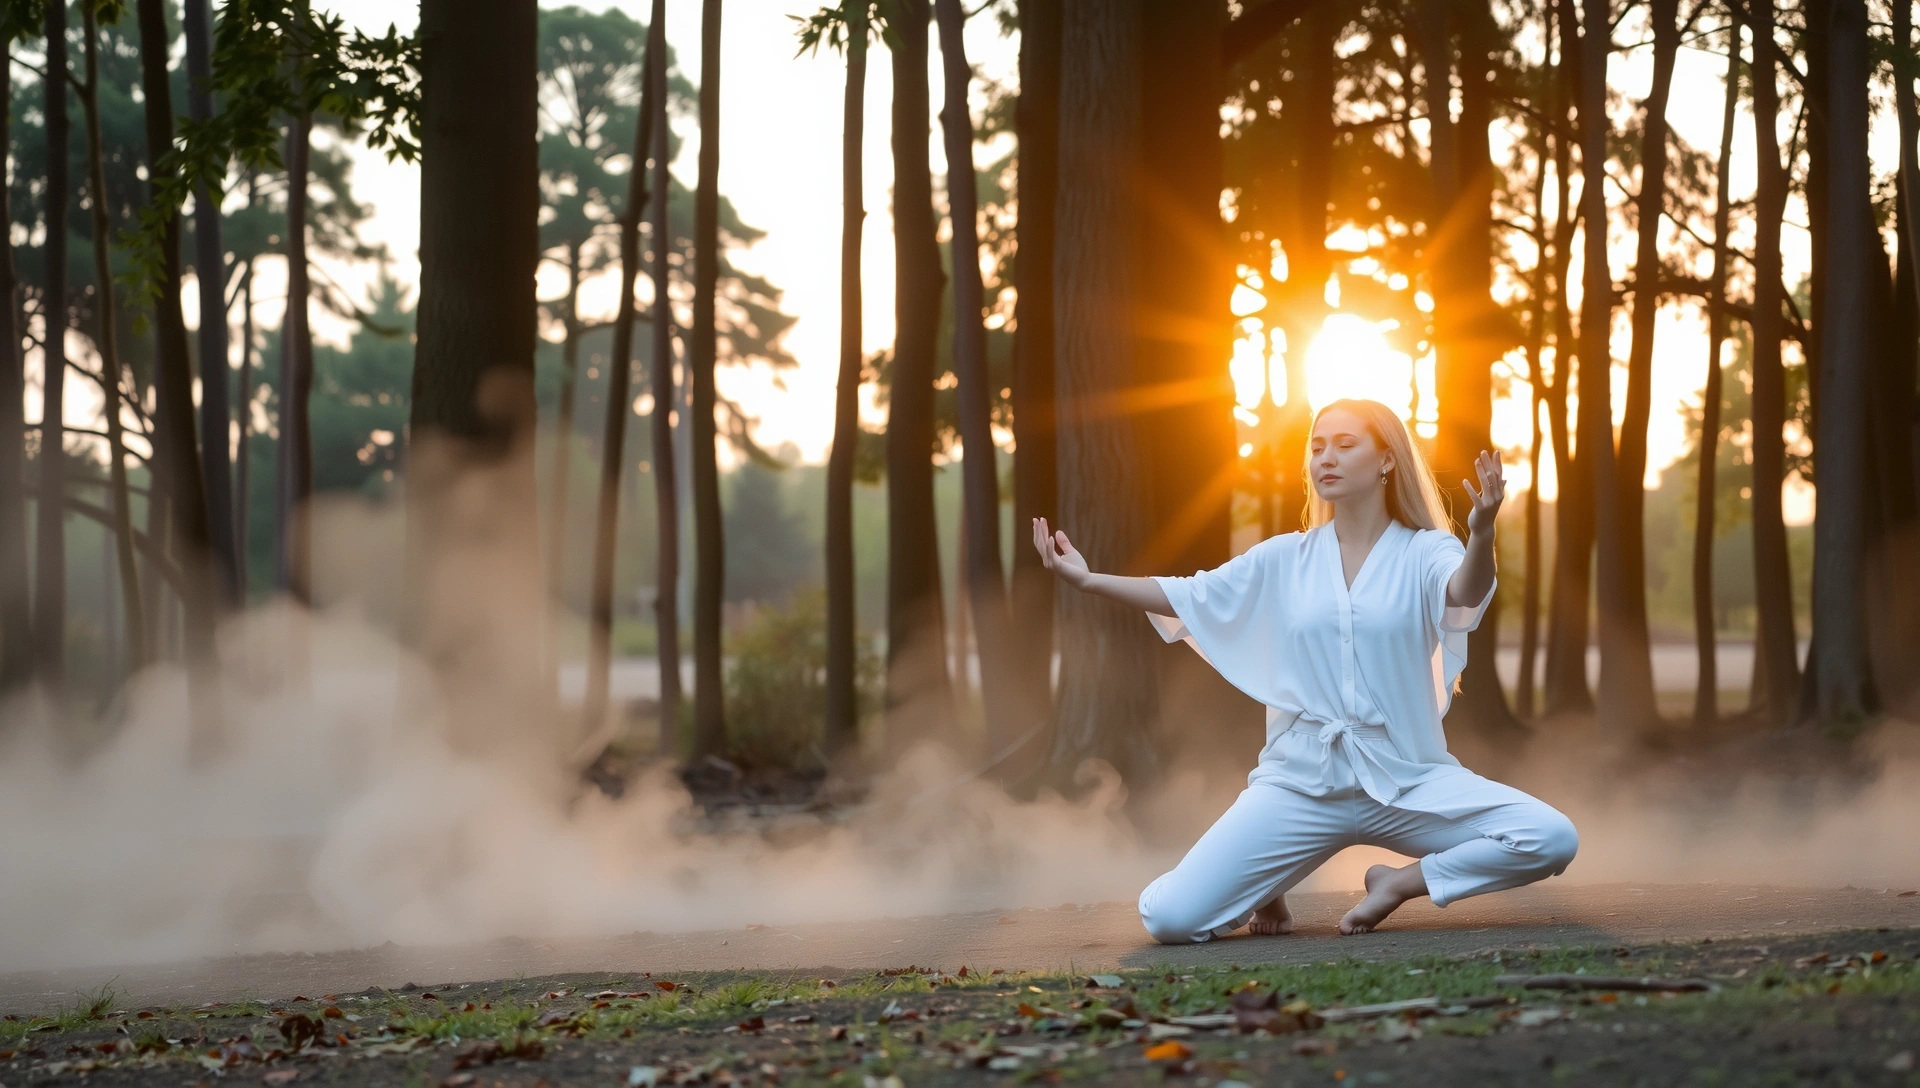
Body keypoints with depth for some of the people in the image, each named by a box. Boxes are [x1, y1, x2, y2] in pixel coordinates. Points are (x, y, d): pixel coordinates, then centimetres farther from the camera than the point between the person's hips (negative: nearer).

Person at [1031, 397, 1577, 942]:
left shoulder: (1425, 553, 1)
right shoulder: (1285, 560, 10)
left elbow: (1464, 593, -21)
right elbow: (1188, 597, 6)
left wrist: (1481, 534, -44)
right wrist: (1087, 579, -7)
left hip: (1405, 779, -1)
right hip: (1300, 782, 1)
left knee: (1552, 840, -25)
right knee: (1168, 917, -16)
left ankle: (1404, 881, -2)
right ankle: (1267, 892, 16)